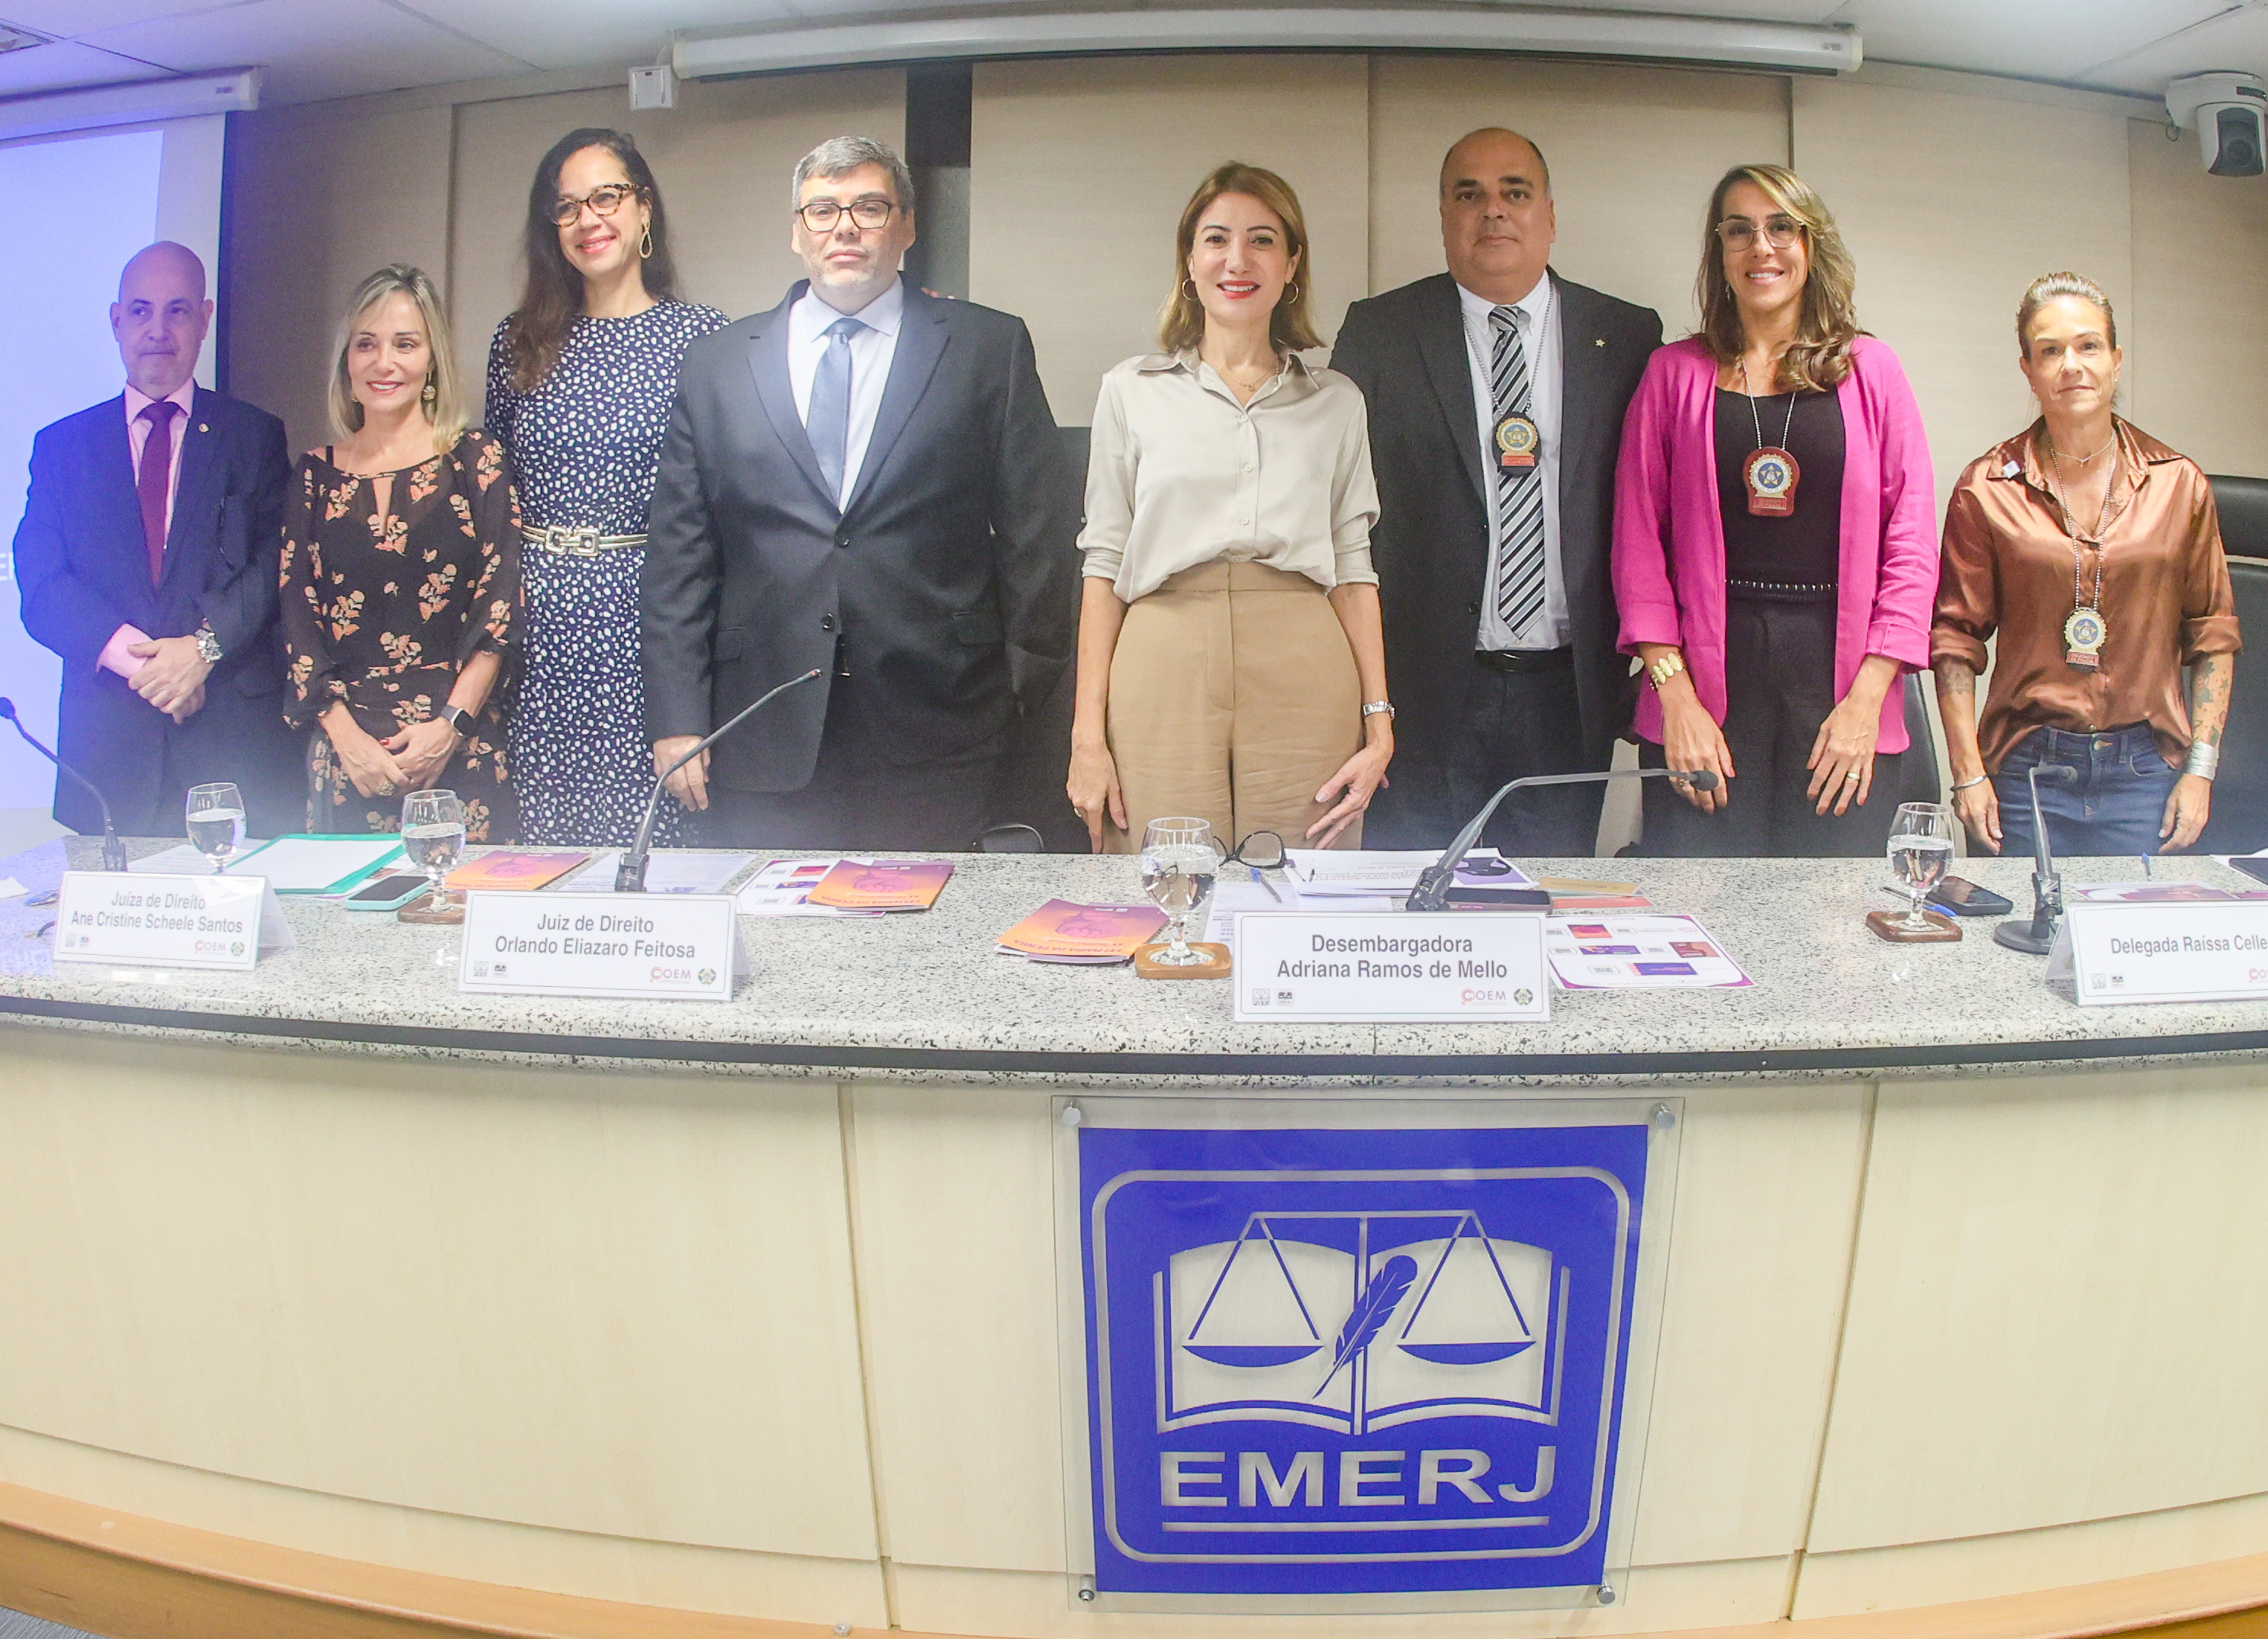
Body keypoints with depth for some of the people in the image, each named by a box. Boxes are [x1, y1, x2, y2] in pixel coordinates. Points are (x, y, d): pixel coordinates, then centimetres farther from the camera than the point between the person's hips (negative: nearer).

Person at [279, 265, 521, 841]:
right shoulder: (316, 473, 11)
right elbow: (296, 617, 7)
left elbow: (501, 608, -3)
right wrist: (344, 734, -6)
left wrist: (451, 722, -12)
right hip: (346, 745, 2)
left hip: (461, 745, -2)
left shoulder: (475, 460, 3)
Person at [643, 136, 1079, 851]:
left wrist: (1025, 693, 0)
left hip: (933, 740, -1)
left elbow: (1040, 531, 4)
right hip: (764, 744, 2)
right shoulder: (716, 364, 12)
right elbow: (678, 555, 10)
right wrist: (677, 719, 3)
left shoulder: (989, 349, 7)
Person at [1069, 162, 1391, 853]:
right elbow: (1103, 563, 8)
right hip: (1163, 678, -1)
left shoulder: (1337, 401, 14)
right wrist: (1087, 734, 0)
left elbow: (1353, 566, 11)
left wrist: (1379, 728, 1)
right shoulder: (1131, 390, 11)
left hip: (1304, 687, 1)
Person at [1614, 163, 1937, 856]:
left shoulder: (1870, 371, 10)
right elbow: (1638, 543, 3)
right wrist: (1675, 697, -7)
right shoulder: (1675, 372, 9)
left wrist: (1867, 699, -6)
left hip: (1838, 676, 1)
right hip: (1707, 676, 0)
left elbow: (1911, 544, 5)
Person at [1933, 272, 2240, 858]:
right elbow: (1956, 636, -1)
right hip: (2025, 768, -1)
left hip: (2145, 770, 2)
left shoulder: (2179, 483, 4)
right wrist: (1968, 773, -6)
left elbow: (2213, 637, 8)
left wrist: (2201, 768, 1)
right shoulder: (1986, 488, -1)